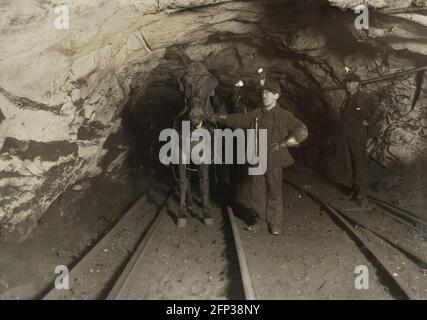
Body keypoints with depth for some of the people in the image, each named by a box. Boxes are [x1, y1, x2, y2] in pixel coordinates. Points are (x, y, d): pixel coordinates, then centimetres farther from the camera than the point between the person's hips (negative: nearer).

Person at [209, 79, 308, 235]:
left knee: (274, 192, 1)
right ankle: (261, 218, 25)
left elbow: (302, 131, -9)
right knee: (258, 191, 10)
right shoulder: (256, 114, 9)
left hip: (274, 161, -4)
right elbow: (237, 119, 17)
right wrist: (217, 117, 14)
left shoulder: (284, 115, -5)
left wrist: (282, 144, -14)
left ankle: (275, 223, 13)